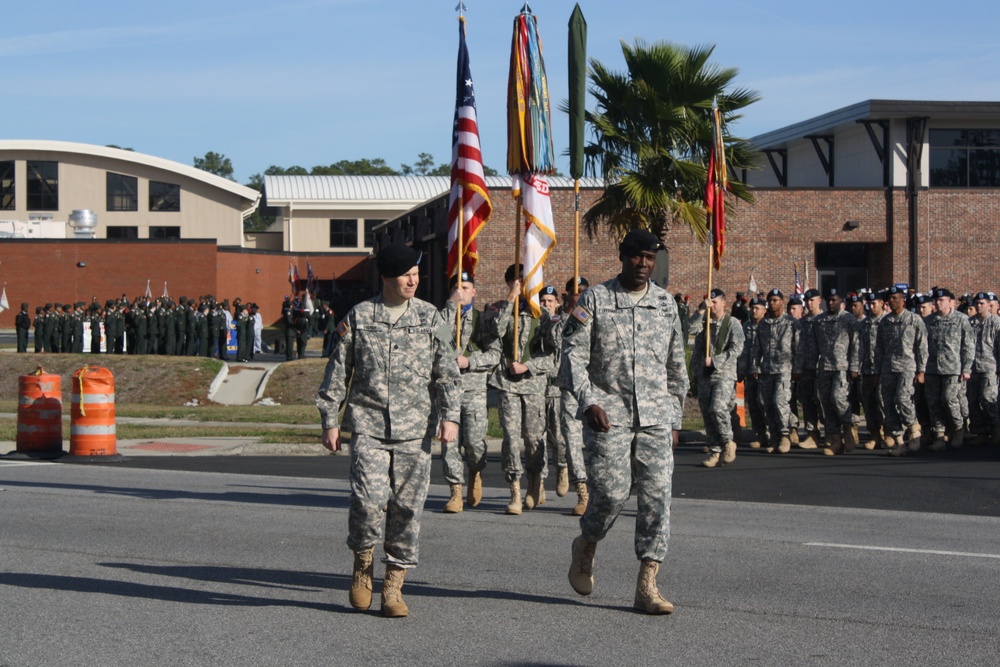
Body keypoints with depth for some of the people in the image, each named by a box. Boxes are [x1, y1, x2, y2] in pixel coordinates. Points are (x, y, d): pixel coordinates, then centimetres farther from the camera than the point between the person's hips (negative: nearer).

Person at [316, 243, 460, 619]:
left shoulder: (430, 318, 8)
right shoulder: (358, 318, 6)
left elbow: (446, 372, 7)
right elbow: (338, 372, 10)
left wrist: (450, 416, -5)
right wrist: (330, 420, 6)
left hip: (414, 430, 1)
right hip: (368, 425, -1)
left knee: (408, 507, 0)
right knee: (369, 498, -16)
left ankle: (393, 588, 11)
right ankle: (362, 564, 11)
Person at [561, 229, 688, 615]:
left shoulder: (666, 303, 13)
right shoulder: (595, 299, 3)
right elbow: (573, 352, -2)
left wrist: (674, 416, 18)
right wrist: (587, 402, -14)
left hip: (655, 417, 3)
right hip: (607, 414, -3)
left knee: (657, 496, -5)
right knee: (612, 492, -9)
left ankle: (647, 586, -1)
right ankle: (586, 545, 23)